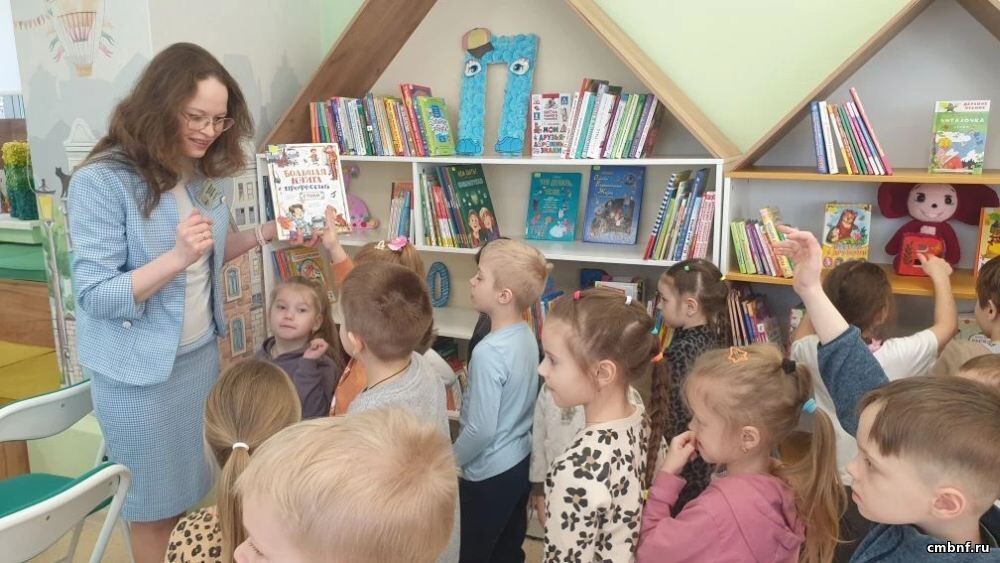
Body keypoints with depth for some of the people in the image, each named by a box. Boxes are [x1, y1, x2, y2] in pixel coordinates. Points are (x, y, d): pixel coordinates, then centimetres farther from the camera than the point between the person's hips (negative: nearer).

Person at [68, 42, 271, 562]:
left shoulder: (197, 173, 1)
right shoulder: (100, 182, -19)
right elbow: (95, 295, -21)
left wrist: (263, 235, -3)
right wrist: (178, 256, -34)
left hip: (201, 352, 6)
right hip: (139, 371, -6)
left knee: (197, 486, 19)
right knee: (155, 501, 13)